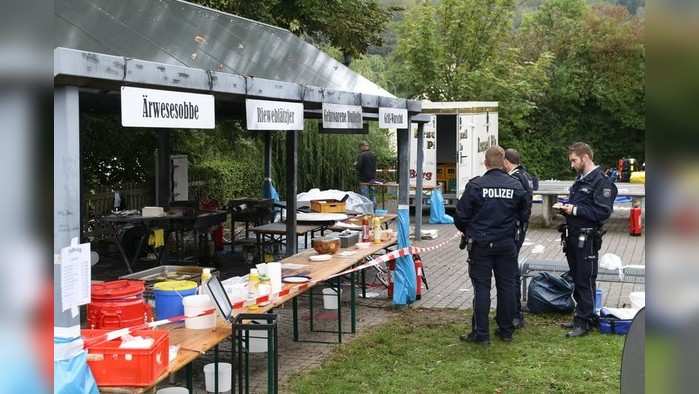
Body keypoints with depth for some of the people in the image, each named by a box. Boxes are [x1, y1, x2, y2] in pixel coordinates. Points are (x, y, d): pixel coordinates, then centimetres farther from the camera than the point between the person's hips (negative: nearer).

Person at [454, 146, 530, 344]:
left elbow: (461, 216, -8)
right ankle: (506, 330, 19)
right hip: (506, 245, 3)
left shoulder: (475, 185, -12)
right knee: (506, 286, 11)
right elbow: (524, 215, 6)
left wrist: (468, 232, 13)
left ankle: (481, 333, 3)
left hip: (481, 245, -3)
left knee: (482, 288, 2)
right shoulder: (516, 186, -2)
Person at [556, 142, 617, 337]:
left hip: (587, 238, -9)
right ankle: (581, 316, 24)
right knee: (577, 279, 15)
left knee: (585, 281, -3)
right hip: (573, 237, 9)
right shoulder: (580, 179, 17)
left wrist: (575, 210, -20)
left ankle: (584, 321, 3)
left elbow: (604, 211, -20)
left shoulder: (601, 181, -13)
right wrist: (566, 209, 8)